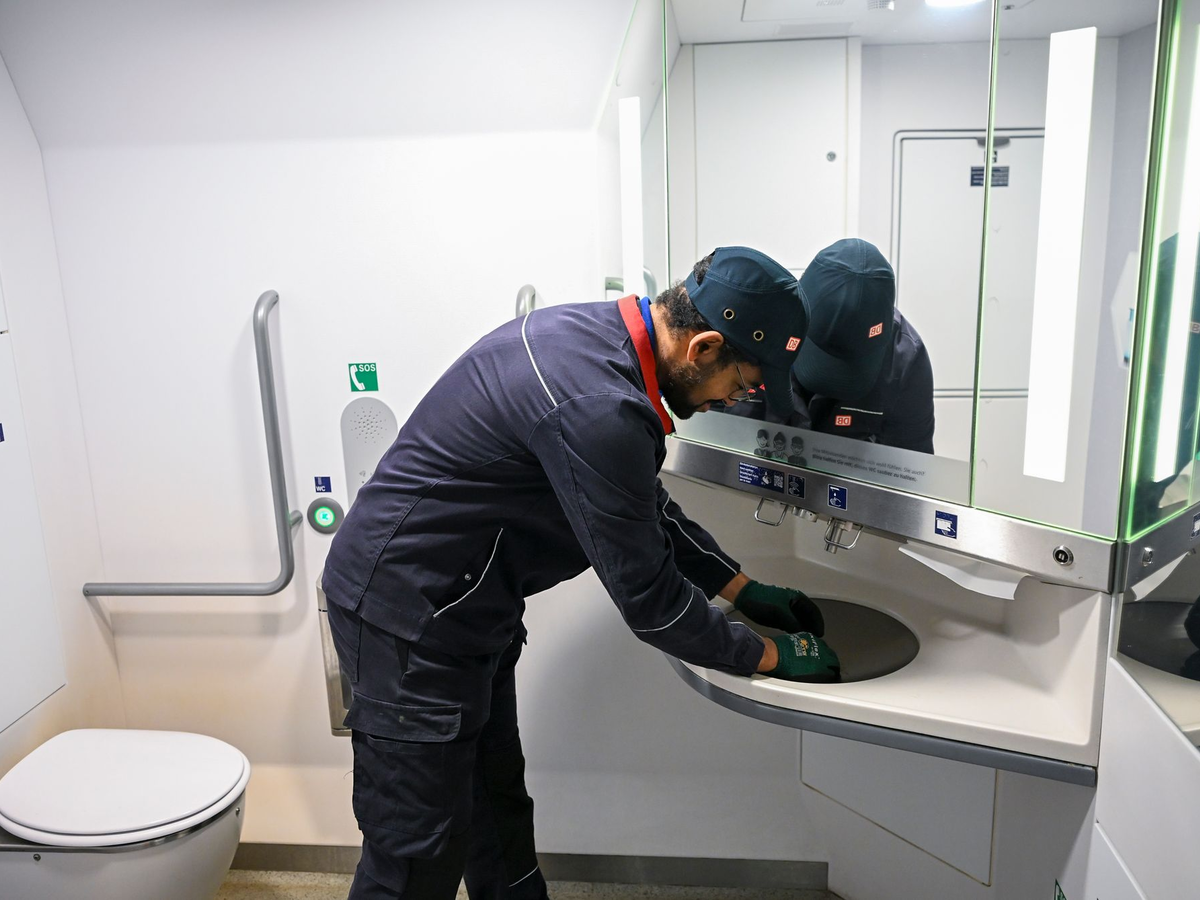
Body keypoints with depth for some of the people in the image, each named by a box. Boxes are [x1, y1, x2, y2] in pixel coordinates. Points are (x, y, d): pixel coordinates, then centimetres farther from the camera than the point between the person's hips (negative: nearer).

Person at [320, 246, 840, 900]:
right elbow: (647, 595, -21)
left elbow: (648, 507, 14)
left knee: (497, 807, 22)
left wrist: (747, 590, 15)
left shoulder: (595, 332, 2)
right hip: (412, 617, -10)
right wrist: (771, 656, -5)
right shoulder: (601, 410, -30)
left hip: (465, 606, 10)